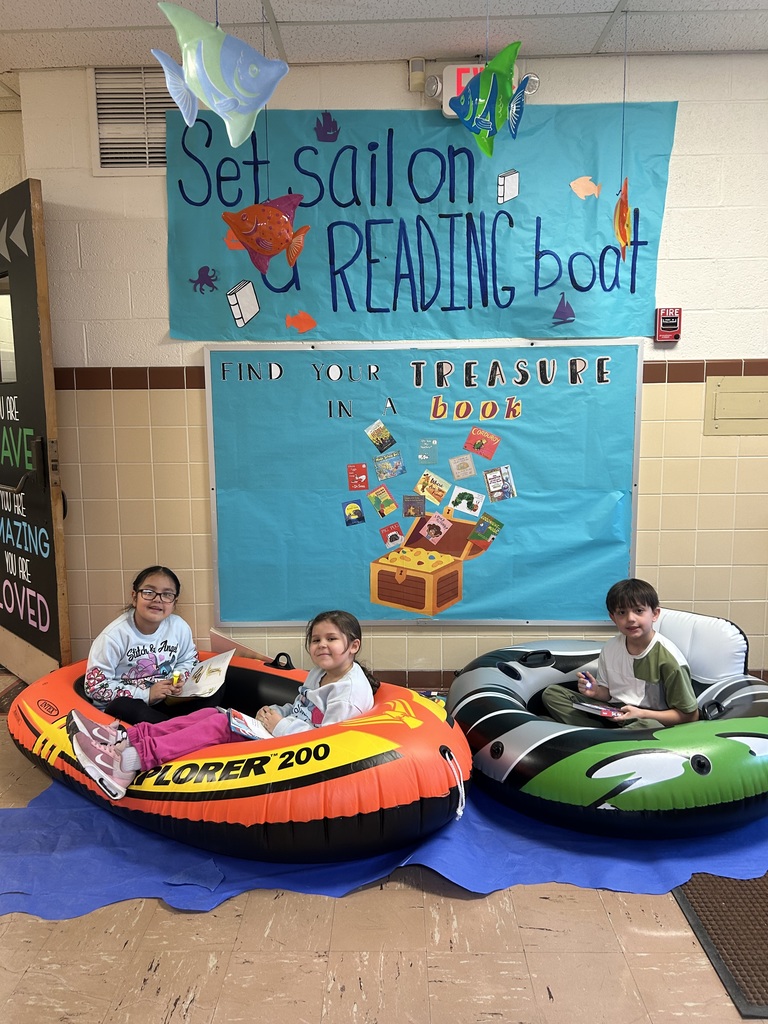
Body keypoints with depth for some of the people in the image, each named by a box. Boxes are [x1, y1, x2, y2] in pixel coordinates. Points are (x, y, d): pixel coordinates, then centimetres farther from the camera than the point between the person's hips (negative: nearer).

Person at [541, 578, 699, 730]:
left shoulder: (668, 657, -15)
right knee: (552, 693, -3)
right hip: (613, 714, 6)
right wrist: (596, 692, -8)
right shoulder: (610, 648, 2)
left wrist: (641, 714, -19)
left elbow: (690, 714, -11)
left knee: (649, 726, -43)